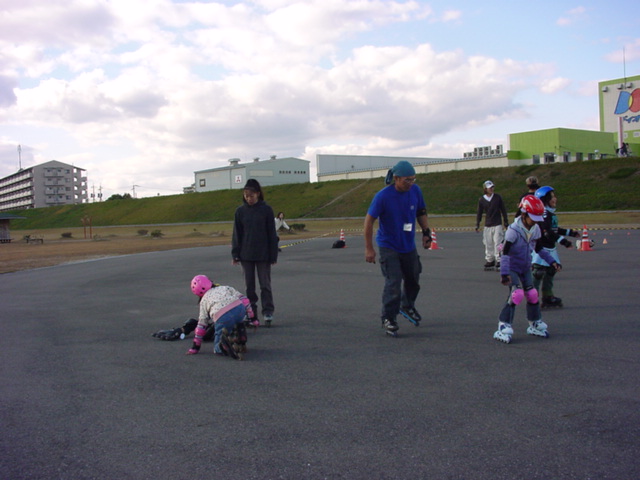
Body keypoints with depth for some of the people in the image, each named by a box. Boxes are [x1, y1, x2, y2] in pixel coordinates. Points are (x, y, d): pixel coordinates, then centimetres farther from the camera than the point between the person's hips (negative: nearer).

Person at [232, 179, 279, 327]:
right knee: (249, 286, 7)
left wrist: (273, 255, -3)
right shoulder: (240, 211, 2)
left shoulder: (266, 210, -4)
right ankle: (252, 316, 13)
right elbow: (236, 234, 6)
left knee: (265, 284, 2)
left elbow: (272, 234, -1)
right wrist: (235, 254, 0)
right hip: (246, 255, 3)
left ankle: (268, 312, 11)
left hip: (263, 255, -2)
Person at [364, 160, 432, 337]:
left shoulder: (415, 191, -8)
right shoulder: (383, 196, -22)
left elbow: (421, 212, 9)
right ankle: (388, 319, 6)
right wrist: (369, 248, -15)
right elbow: (369, 220, -16)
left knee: (413, 279, 17)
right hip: (389, 247, -5)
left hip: (409, 245, 5)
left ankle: (407, 307, 45)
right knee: (393, 283, -11)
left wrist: (426, 233, 2)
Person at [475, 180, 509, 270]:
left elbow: (503, 210, 7)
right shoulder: (481, 200, 2)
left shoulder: (498, 198, 0)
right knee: (488, 244, 7)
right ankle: (490, 260, 18)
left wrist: (506, 223, 9)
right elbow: (479, 213, 10)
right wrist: (477, 225, 7)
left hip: (498, 224, -2)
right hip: (487, 225, 2)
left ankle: (499, 260, -3)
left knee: (498, 242, -8)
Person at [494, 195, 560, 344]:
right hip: (512, 268, -6)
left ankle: (536, 325, 22)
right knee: (517, 294, -22)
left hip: (526, 268, 6)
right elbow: (505, 253, -26)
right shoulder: (513, 230, -24)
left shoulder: (535, 229, -3)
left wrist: (552, 261, 5)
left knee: (532, 294, 3)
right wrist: (504, 273, -33)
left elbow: (539, 248, 12)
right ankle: (504, 327, -17)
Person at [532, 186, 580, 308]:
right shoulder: (544, 213, -18)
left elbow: (555, 229, 24)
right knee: (538, 272, -9)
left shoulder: (551, 213, 13)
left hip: (550, 248, 10)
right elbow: (548, 232, -26)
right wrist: (563, 241, -28)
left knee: (551, 271, 15)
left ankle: (548, 297, 24)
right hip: (541, 248, -10)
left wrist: (571, 232, 26)